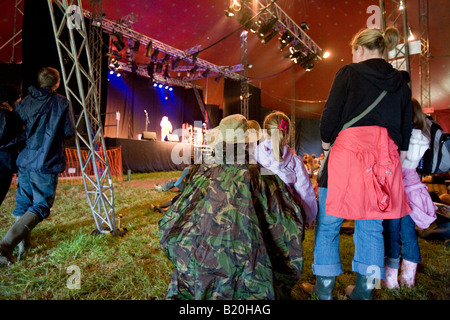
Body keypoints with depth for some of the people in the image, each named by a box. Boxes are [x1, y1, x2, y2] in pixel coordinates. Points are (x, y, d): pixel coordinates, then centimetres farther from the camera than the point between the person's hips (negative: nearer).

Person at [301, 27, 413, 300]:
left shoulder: (349, 73, 3)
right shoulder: (401, 83, 18)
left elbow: (330, 117, -4)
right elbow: (406, 130, 17)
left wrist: (326, 147, 11)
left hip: (348, 151, -5)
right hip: (386, 156, 6)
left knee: (328, 224, 6)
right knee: (372, 227, 12)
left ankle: (324, 290, 16)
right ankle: (364, 292, 22)